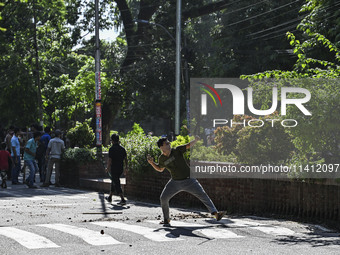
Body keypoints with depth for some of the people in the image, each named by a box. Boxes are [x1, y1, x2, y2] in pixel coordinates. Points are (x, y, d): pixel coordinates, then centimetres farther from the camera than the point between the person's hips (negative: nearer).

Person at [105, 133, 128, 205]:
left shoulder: (112, 149, -13)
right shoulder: (122, 148, 6)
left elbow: (110, 160, -14)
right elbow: (125, 159, 8)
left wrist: (108, 168, -2)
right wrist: (126, 168, 15)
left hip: (114, 169, -7)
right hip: (120, 169, 7)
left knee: (117, 184, -6)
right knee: (113, 182, 22)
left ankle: (123, 199, -16)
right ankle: (110, 197, 34)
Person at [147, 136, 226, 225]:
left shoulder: (176, 150, -10)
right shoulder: (161, 159, -1)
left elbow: (188, 146, -20)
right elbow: (160, 169, 18)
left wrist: (196, 140, -38)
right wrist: (151, 163, 2)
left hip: (189, 180, -3)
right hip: (175, 182, 3)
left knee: (202, 195, -14)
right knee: (163, 198, -6)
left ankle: (216, 214, -20)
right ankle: (166, 219, 14)